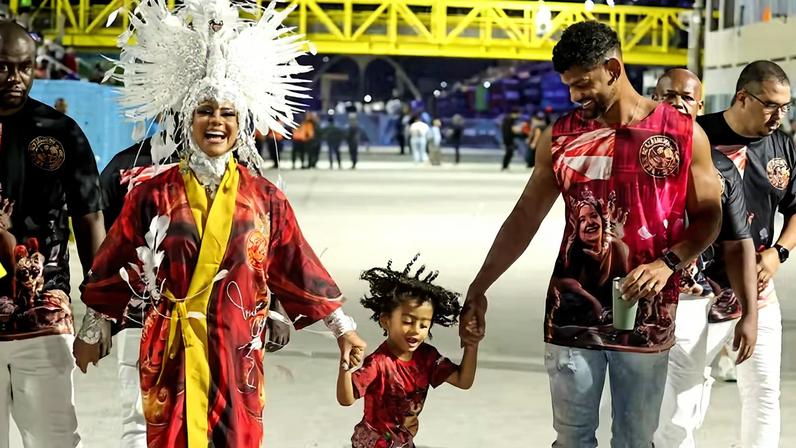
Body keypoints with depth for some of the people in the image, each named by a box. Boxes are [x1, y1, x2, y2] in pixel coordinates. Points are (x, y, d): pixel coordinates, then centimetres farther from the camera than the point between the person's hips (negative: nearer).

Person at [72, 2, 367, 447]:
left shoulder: (265, 198, 2)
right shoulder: (153, 194, -1)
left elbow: (299, 268, 7)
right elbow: (117, 266, 8)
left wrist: (342, 327, 9)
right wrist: (95, 327, 14)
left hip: (238, 353, 1)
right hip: (171, 351, -1)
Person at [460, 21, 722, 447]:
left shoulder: (682, 134, -3)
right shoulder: (560, 137, 3)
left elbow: (707, 215, 3)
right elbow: (524, 219, 8)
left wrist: (667, 263, -15)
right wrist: (478, 289, 6)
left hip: (647, 318, -1)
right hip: (572, 315, 1)